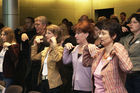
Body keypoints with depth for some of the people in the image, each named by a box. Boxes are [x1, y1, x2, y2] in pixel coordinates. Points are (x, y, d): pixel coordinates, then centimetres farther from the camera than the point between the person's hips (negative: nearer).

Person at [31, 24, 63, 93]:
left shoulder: (59, 48, -10)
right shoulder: (46, 49, 14)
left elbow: (57, 59, -32)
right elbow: (34, 57, 19)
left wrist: (54, 45, -28)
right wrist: (35, 44, 13)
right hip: (43, 81, 8)